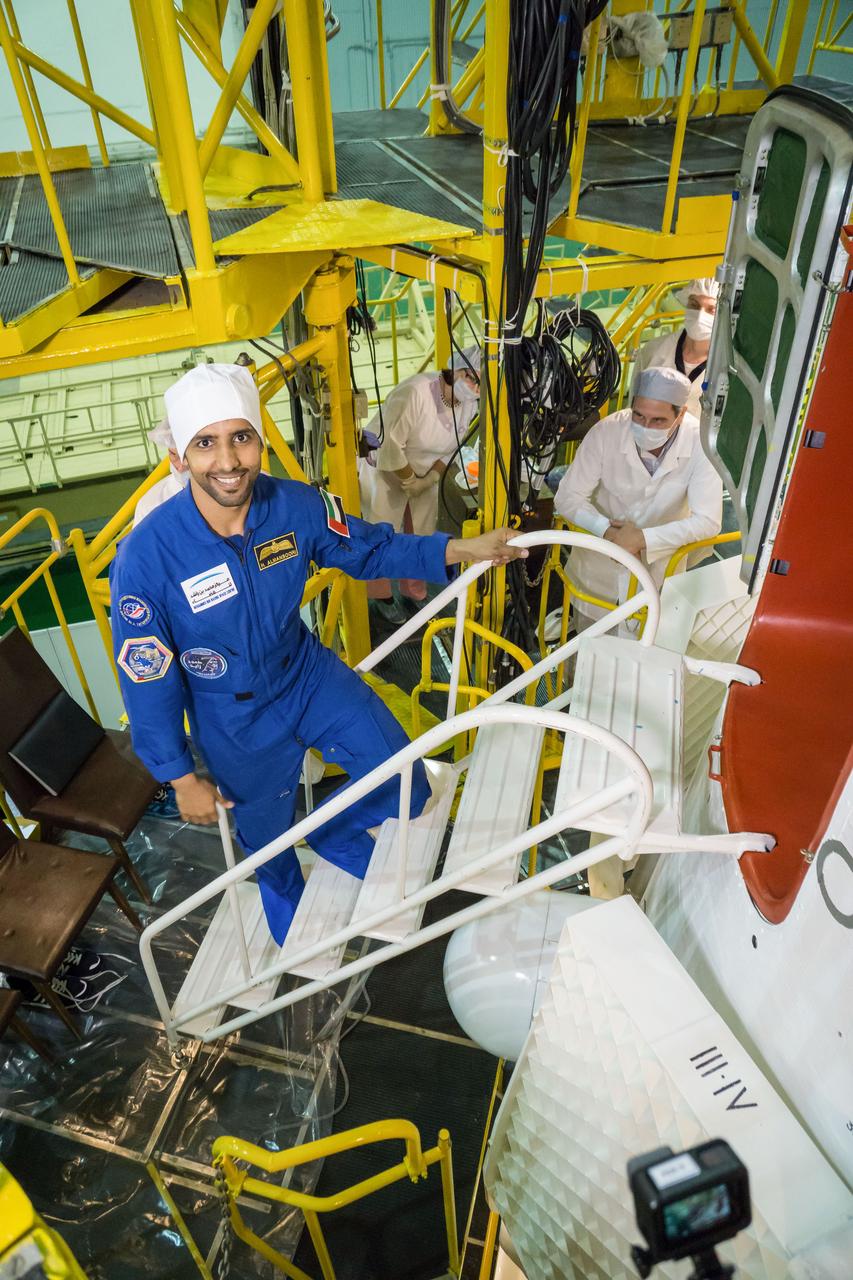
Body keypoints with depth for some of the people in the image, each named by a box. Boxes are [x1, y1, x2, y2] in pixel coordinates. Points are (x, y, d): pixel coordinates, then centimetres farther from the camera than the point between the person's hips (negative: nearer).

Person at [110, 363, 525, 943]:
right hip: (235, 718, -2)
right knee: (268, 833, 23)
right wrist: (182, 779, -9)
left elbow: (369, 546, -1)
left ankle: (332, 834, 36)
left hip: (308, 671, 3)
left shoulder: (296, 504, -21)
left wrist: (461, 548, -12)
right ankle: (289, 910, 60)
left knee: (405, 785, 1)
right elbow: (148, 681, -18)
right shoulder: (146, 559, -30)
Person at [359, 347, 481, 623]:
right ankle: (382, 597, 22)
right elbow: (390, 445, -30)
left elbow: (453, 446, 1)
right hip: (384, 470, -6)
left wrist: (431, 477, -11)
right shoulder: (414, 393, -33)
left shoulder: (469, 403, -11)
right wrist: (410, 481, -19)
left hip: (424, 475, 6)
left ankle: (414, 590, 34)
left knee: (423, 534, 13)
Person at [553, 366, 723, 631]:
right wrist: (607, 530, -34)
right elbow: (567, 498, -18)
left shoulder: (699, 443, -24)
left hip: (659, 567, 0)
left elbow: (708, 520, -26)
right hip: (598, 567, 0)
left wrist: (644, 539, -35)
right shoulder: (607, 432, -24)